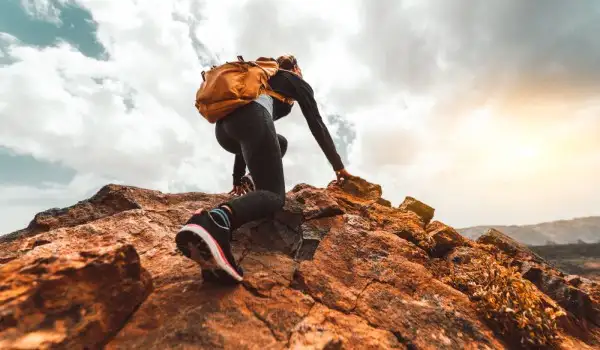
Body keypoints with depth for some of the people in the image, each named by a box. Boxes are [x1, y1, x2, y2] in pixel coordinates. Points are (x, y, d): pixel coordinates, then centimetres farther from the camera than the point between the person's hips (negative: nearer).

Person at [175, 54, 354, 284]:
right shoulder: (297, 82, 27)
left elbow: (247, 136, 36)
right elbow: (317, 124, 17)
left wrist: (238, 178, 36)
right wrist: (338, 166, 20)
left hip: (223, 125, 7)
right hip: (252, 117, -7)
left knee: (280, 143, 33)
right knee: (275, 195, -8)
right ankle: (216, 221, -39)